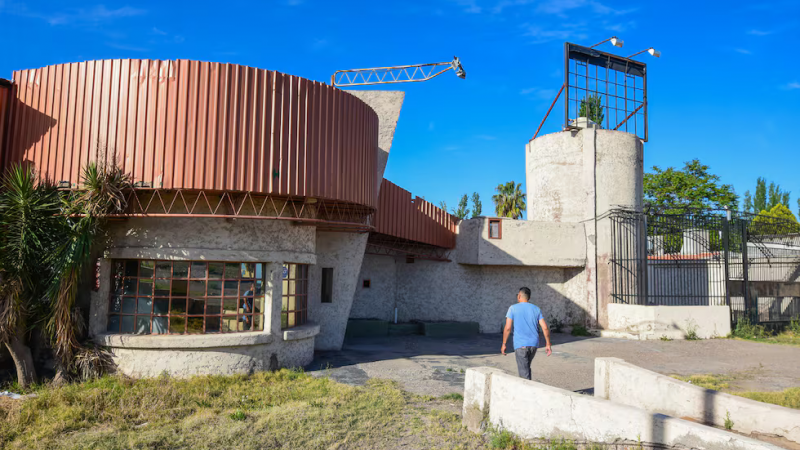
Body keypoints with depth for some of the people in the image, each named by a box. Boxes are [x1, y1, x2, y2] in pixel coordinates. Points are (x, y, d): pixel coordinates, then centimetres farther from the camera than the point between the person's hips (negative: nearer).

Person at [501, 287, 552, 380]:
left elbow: (508, 328, -9)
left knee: (524, 372, -2)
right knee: (526, 367, 24)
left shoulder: (513, 308, -3)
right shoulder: (536, 309, 8)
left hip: (520, 345, -5)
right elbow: (545, 328, 2)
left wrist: (504, 344, -1)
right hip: (533, 344, 5)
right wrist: (548, 345, 8)